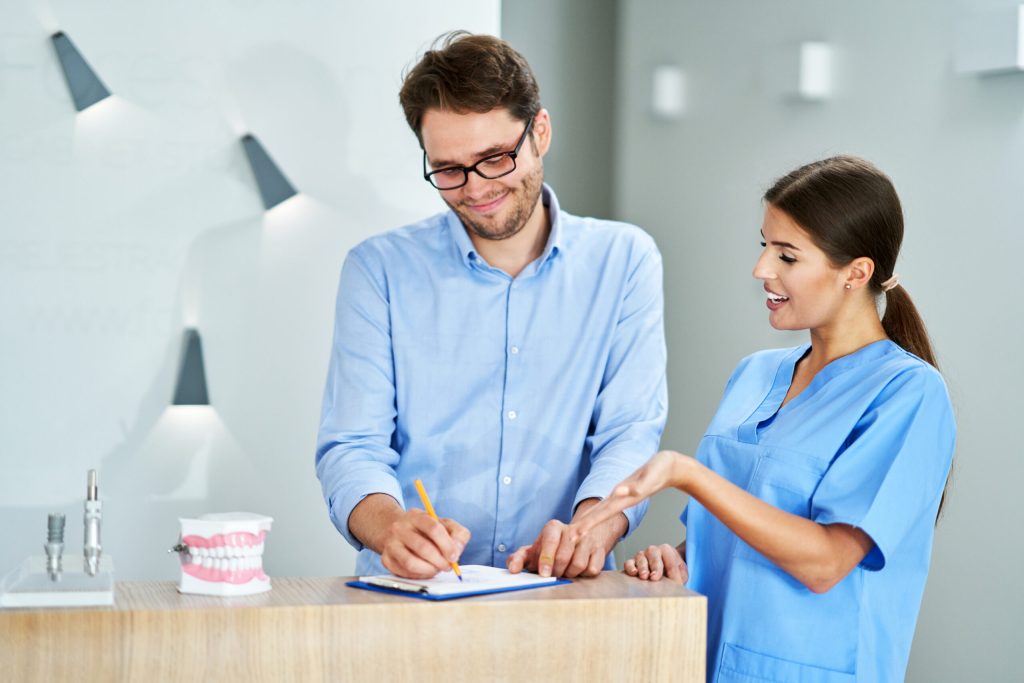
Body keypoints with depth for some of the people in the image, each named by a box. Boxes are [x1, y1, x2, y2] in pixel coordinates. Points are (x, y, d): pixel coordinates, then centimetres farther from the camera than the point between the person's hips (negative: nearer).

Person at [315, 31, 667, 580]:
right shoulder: (379, 270, 5)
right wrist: (392, 527, -24)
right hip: (408, 599, 0)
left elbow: (631, 432, 1)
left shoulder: (624, 261, 8)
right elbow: (353, 448, -1)